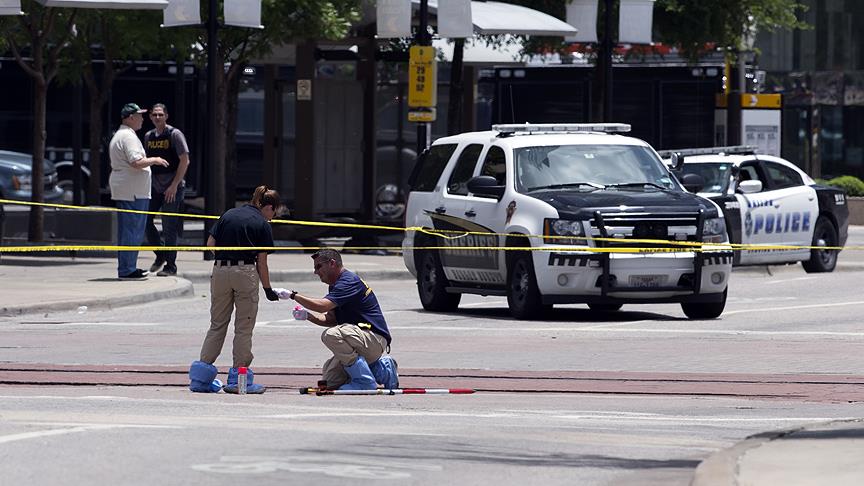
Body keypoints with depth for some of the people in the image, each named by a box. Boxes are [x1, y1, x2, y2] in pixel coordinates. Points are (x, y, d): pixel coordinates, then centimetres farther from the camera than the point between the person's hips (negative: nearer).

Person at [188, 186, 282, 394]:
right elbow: (262, 262, -2)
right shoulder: (262, 225, -1)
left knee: (217, 324, 12)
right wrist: (268, 289, 7)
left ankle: (201, 377, 6)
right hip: (245, 273, -4)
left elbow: (210, 243, 6)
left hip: (220, 270, 4)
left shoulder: (228, 215, 12)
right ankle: (238, 379, 4)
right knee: (244, 328, 4)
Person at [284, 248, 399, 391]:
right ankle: (380, 369, 13)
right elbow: (331, 319, 17)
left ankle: (366, 382, -23)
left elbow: (322, 305, -27)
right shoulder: (336, 284, 17)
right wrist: (308, 316, 0)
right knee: (329, 383, 5)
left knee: (331, 335, -33)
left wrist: (294, 295, -17)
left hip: (375, 339, -10)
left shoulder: (349, 281, -17)